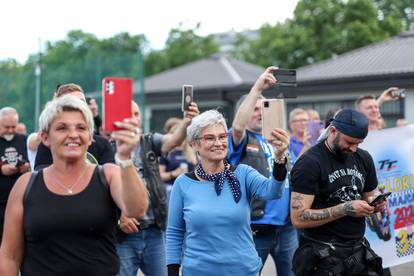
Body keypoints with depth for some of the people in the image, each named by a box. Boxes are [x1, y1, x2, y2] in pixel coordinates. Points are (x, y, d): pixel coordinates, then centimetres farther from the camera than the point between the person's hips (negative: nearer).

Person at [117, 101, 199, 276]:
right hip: (124, 235, -3)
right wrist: (118, 217, -16)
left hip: (154, 232, 3)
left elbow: (173, 140, -12)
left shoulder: (150, 142, 7)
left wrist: (187, 121, -31)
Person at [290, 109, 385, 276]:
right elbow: (298, 218, -19)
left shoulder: (363, 159, 7)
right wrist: (345, 209, -23)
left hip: (359, 251, 6)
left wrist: (373, 205, -4)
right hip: (323, 256, -6)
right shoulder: (309, 163, -13)